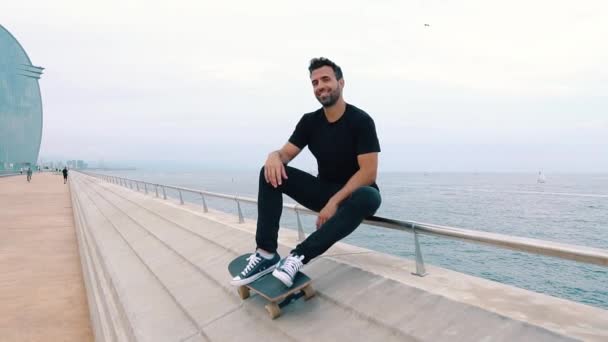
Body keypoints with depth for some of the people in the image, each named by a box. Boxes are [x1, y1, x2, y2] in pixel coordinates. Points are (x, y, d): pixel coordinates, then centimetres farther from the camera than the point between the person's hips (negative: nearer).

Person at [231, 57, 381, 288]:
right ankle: (266, 254, -23)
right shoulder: (310, 121, 3)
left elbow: (368, 173, -20)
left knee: (369, 198, -40)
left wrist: (335, 202, -30)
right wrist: (274, 156, -27)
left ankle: (300, 256, -40)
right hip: (323, 191, 5)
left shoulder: (361, 121, -13)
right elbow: (287, 153, -1)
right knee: (271, 172, -14)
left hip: (353, 194, -4)